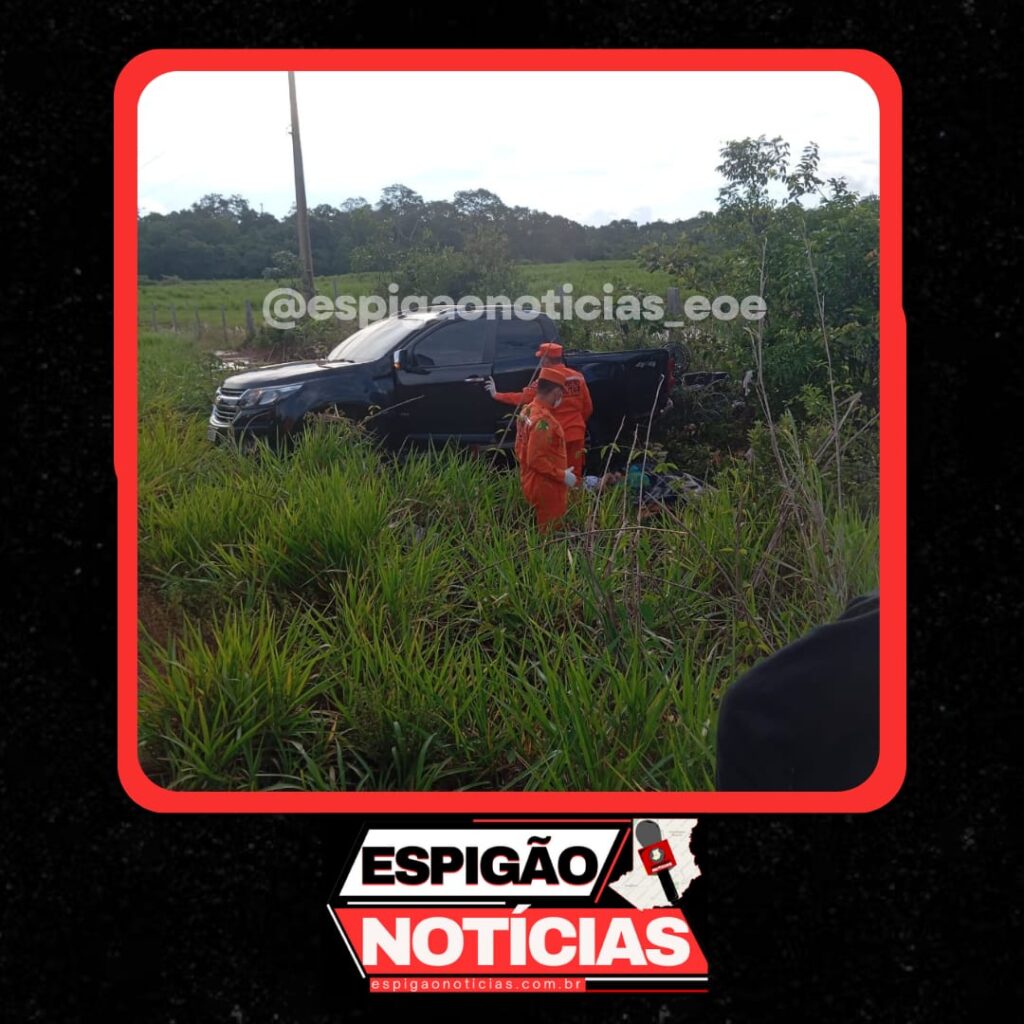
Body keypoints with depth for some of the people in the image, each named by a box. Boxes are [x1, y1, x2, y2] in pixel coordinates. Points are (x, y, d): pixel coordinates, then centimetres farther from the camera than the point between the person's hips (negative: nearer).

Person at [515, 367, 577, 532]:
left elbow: (521, 450, 12)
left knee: (542, 530, 19)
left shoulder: (527, 412, 6)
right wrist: (562, 475, -19)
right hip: (546, 487, -9)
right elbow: (536, 460, -26)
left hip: (533, 482, 9)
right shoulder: (543, 419, -24)